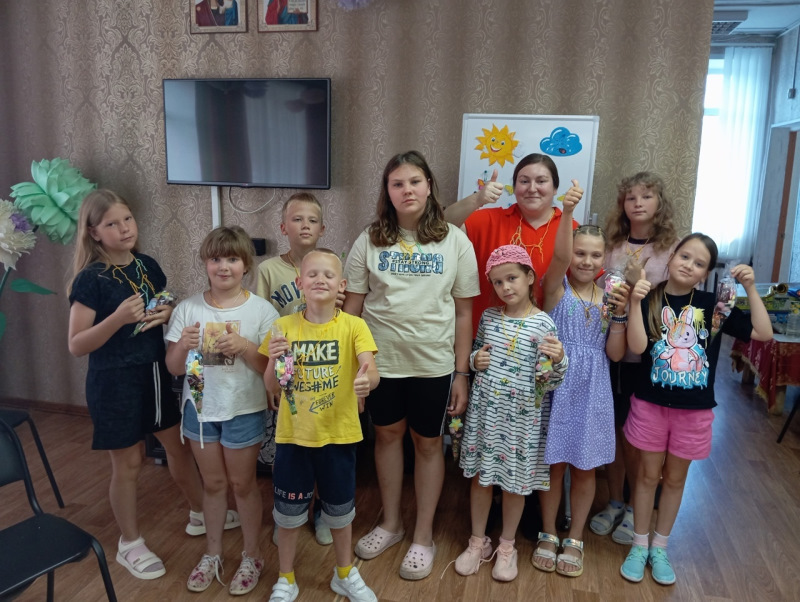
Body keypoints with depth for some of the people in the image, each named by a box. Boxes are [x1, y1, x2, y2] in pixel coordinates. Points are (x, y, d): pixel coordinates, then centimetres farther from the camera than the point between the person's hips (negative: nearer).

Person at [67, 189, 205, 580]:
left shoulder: (148, 266, 2)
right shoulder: (90, 279, -15)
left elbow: (167, 309, 15)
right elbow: (76, 346, -16)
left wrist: (168, 314, -8)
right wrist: (118, 318, -30)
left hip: (155, 373, 6)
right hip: (114, 382, -5)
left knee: (178, 446, 18)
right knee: (128, 464, 9)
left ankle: (200, 513, 40)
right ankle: (130, 545, 29)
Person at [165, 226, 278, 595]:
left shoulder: (261, 311, -11)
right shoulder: (188, 309, -5)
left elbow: (270, 368, -10)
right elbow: (174, 368, -2)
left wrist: (245, 347, -26)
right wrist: (183, 345, -22)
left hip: (244, 410, -2)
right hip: (200, 409, 3)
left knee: (242, 483, 12)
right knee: (213, 483, 18)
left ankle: (251, 557, 32)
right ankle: (212, 554, 38)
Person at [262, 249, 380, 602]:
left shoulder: (353, 326, -10)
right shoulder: (284, 327, -5)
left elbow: (371, 372, -25)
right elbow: (272, 388, -2)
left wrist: (367, 380, -48)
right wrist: (274, 360, -22)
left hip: (338, 434, -1)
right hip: (293, 434, 1)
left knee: (340, 510, 18)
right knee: (288, 511, 15)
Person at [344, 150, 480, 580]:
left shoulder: (455, 242, -3)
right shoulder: (370, 240, -1)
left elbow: (464, 312, -1)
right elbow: (351, 306, 3)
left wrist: (461, 373, -3)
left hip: (434, 363, -1)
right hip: (380, 359, 2)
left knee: (427, 443, 11)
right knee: (387, 434, 15)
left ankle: (423, 536, 29)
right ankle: (391, 522, 37)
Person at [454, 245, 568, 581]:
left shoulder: (543, 324, -9)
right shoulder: (488, 317, 2)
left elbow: (550, 382, -10)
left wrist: (558, 360, -29)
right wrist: (475, 360, -3)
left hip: (521, 417, -3)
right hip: (485, 410, 3)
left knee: (515, 481, 11)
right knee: (480, 476, 13)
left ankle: (507, 546, 32)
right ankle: (478, 540, 33)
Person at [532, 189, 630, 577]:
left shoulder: (608, 297, 3)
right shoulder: (556, 287, -5)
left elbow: (615, 354, -1)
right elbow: (560, 257, -28)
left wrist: (619, 314, -14)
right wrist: (567, 212, -41)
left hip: (593, 393, 3)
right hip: (557, 388, -2)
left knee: (584, 468, 12)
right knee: (554, 464, 9)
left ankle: (574, 539, 30)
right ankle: (548, 535, 29)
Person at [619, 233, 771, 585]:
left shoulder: (713, 305, -3)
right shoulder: (650, 300, -8)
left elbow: (763, 333, -5)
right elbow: (637, 347, -19)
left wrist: (750, 288, -12)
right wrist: (635, 302, -28)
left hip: (694, 409, 2)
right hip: (650, 404, -1)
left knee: (675, 479, 16)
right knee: (648, 475, 12)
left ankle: (659, 547, 34)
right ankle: (639, 546, 30)